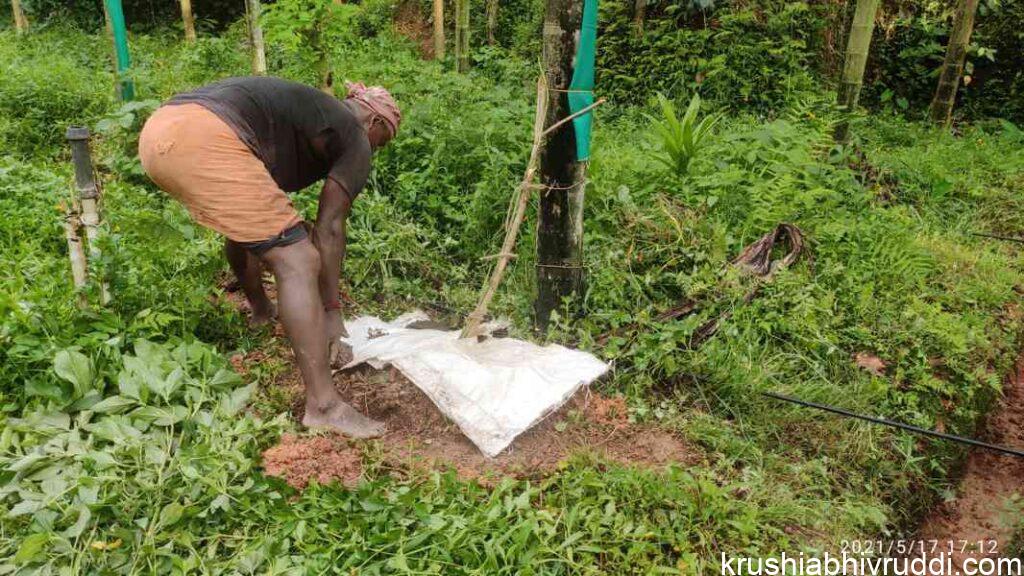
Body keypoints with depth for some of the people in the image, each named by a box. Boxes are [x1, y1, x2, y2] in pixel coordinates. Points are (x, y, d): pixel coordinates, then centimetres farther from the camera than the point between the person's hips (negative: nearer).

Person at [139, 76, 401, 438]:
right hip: (206, 140, -10)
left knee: (245, 226, 35)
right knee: (297, 261, -8)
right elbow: (328, 229, 7)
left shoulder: (310, 108, 36)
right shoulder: (354, 141, 12)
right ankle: (323, 405, -11)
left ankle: (261, 311, 59)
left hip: (158, 130, 10)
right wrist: (332, 310, 13)